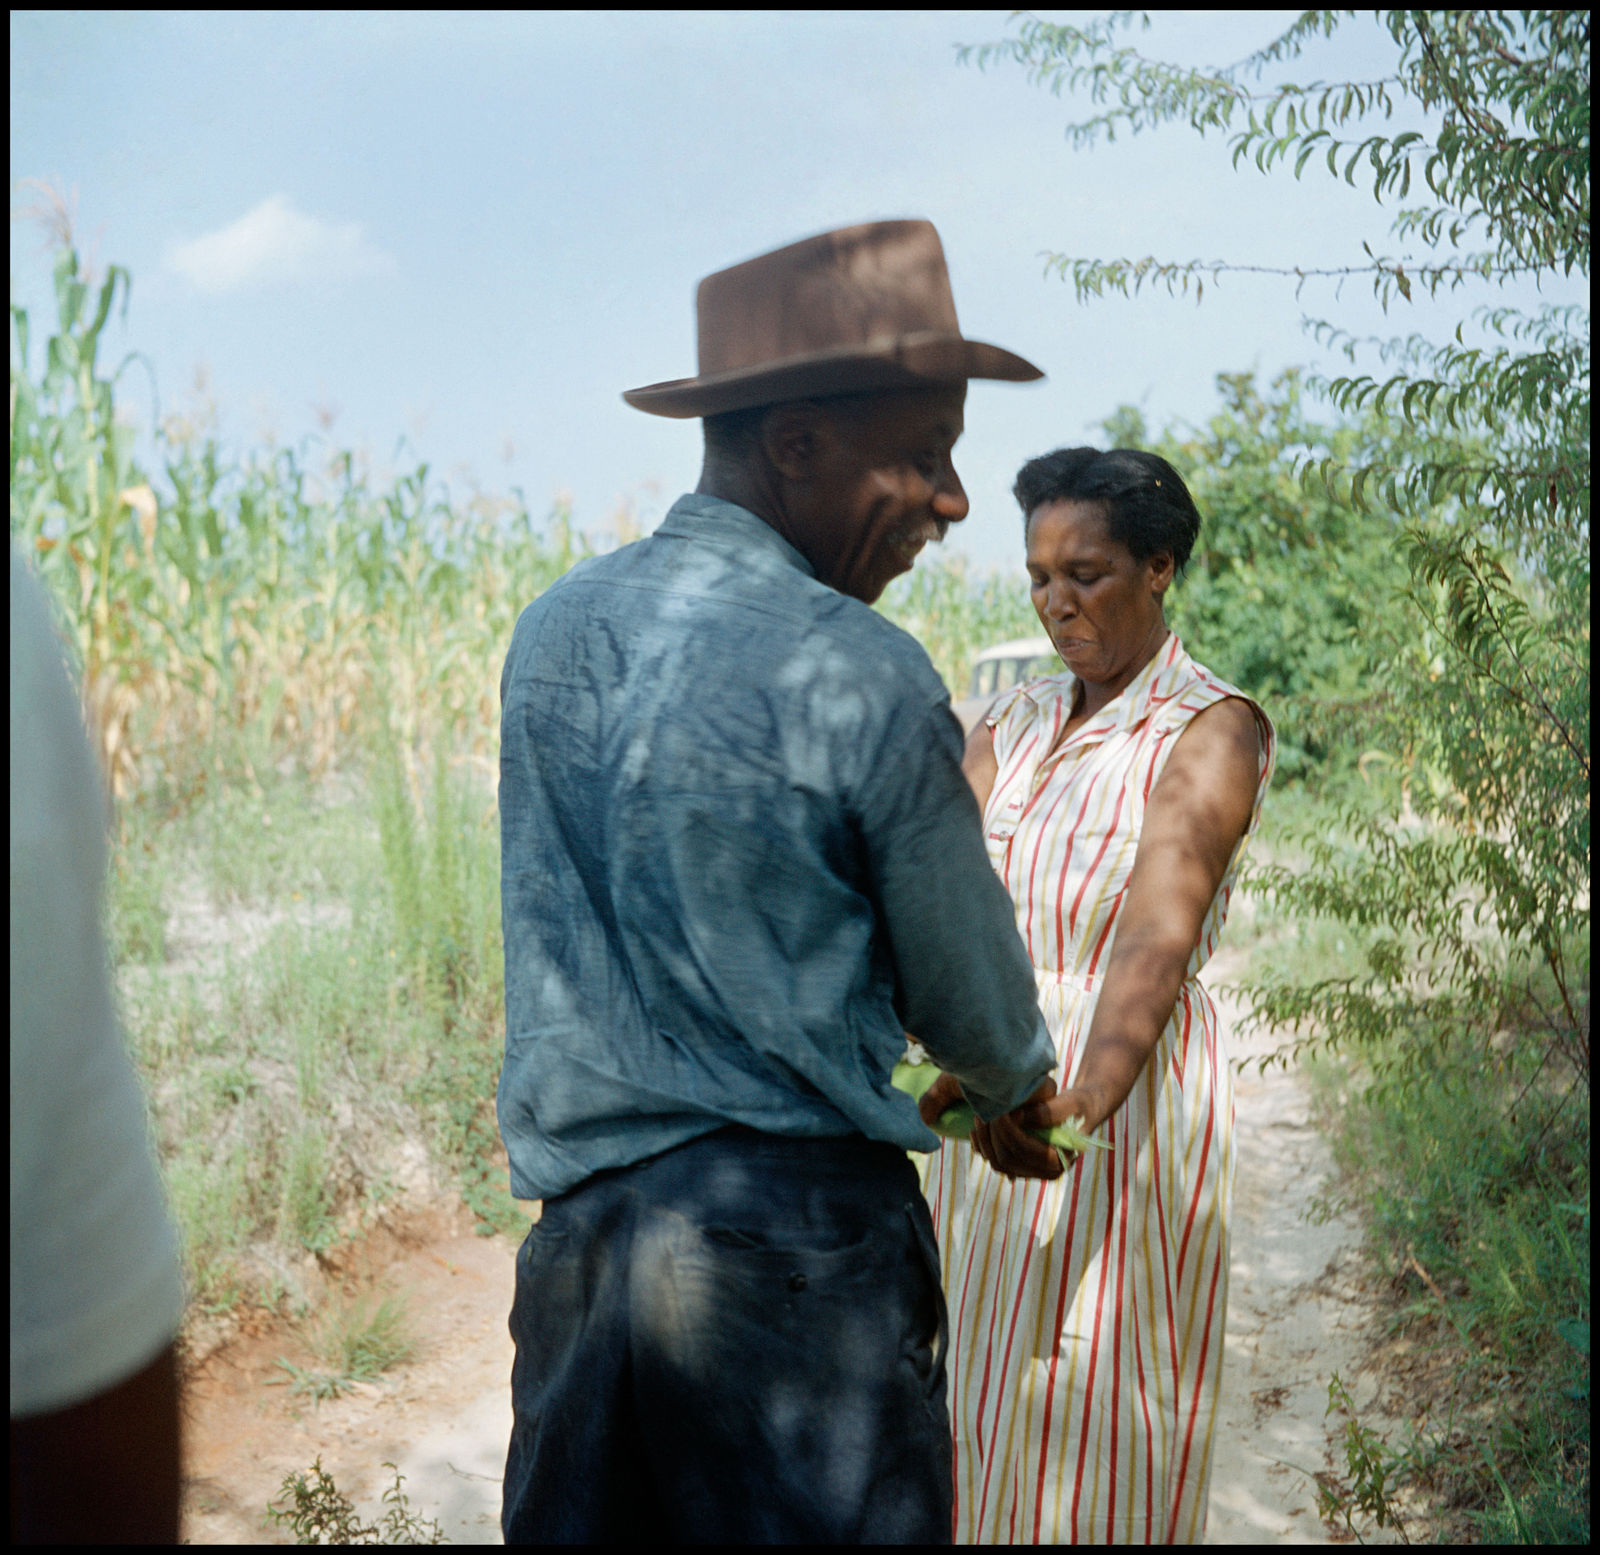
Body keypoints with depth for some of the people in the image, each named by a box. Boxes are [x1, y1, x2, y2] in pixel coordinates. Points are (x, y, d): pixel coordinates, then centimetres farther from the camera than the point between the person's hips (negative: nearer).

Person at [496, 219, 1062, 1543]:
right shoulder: (864, 681, -15)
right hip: (803, 1243, -5)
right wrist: (1022, 1083, 21)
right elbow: (969, 1004, -4)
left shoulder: (549, 633, 3)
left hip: (575, 1235, 6)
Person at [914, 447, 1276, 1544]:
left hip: (1132, 1095, -6)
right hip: (996, 1095, 6)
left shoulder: (1214, 731, -9)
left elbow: (1162, 924, -27)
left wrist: (1087, 1099, -43)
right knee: (990, 1401, 15)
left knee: (1095, 1426, 4)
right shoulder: (1014, 728, 9)